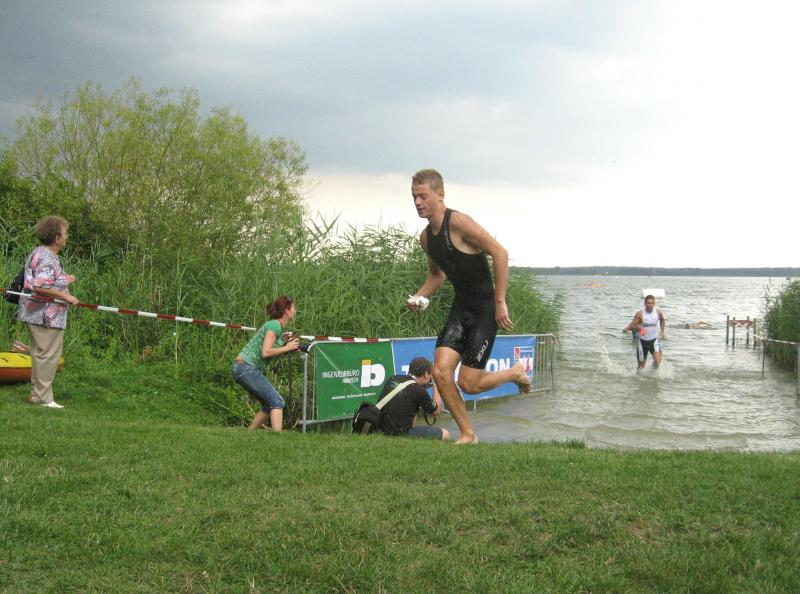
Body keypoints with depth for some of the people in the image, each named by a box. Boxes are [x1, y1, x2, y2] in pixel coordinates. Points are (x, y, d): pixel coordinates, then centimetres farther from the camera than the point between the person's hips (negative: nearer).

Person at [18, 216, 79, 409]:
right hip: (46, 316, -11)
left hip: (36, 314, 11)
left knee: (40, 353, 18)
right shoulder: (47, 258, -19)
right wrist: (65, 296, -21)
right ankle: (43, 398, -1)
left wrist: (63, 280, 19)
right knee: (48, 355, -5)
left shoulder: (39, 253, 15)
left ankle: (36, 393, 26)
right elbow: (40, 287, -28)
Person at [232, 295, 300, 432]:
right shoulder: (274, 325, -12)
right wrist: (287, 348, -11)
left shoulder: (276, 326, 17)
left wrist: (287, 344, 6)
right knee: (277, 402, -14)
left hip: (243, 368, 10)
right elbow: (265, 352, -22)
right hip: (246, 367, -10)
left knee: (269, 405, 14)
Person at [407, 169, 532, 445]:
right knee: (440, 372, -7)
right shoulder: (426, 237, 8)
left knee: (468, 383, -8)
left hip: (486, 307, -7)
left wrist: (500, 302, -22)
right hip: (461, 307, 7)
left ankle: (516, 373, 21)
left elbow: (500, 253, -21)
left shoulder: (458, 222, -18)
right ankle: (467, 434, 10)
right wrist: (418, 297, 3)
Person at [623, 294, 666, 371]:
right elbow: (631, 326, -14)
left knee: (657, 360, -21)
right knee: (641, 366, 6)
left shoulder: (658, 312, -6)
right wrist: (636, 326, -35)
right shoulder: (640, 314, -13)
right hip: (642, 340, -1)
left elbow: (662, 320, 17)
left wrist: (662, 331, 10)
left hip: (654, 339, 1)